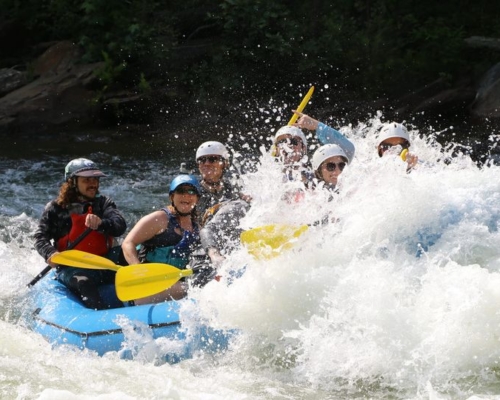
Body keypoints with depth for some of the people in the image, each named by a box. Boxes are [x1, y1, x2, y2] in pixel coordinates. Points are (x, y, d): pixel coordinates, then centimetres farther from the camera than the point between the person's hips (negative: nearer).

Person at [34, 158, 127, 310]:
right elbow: (41, 237, 3)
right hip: (70, 267, -4)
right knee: (84, 282, -34)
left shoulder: (103, 203, 11)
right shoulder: (56, 208, 7)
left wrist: (101, 223, -29)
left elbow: (120, 226, -6)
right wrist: (50, 254, -20)